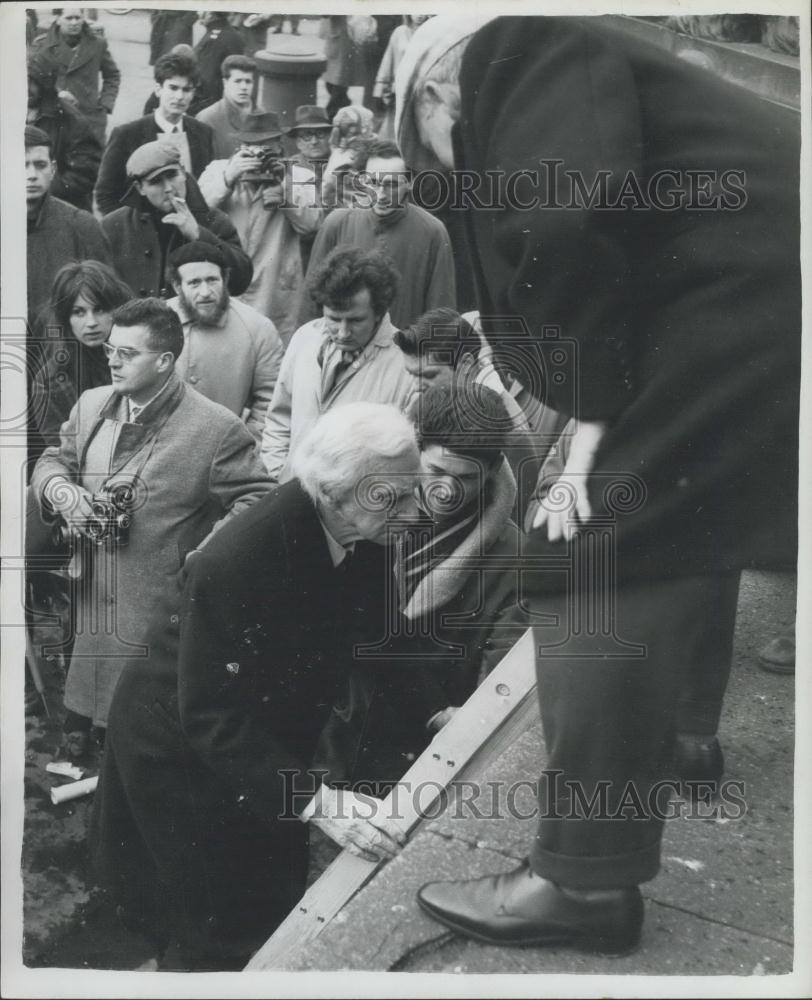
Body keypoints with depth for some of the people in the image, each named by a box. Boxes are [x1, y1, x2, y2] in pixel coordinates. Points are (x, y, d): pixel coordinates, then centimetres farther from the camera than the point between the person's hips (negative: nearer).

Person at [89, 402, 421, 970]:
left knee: (279, 894, 16)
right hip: (183, 747, -6)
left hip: (267, 738, 6)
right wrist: (312, 801, -40)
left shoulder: (365, 535, -16)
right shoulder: (236, 563, -36)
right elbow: (212, 719, -34)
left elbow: (372, 634, 0)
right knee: (223, 928, 5)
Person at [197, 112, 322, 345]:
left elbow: (311, 224, -5)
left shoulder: (299, 178, 8)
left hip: (276, 293, -1)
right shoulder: (218, 170, 11)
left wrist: (285, 190, -16)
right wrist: (228, 178, -15)